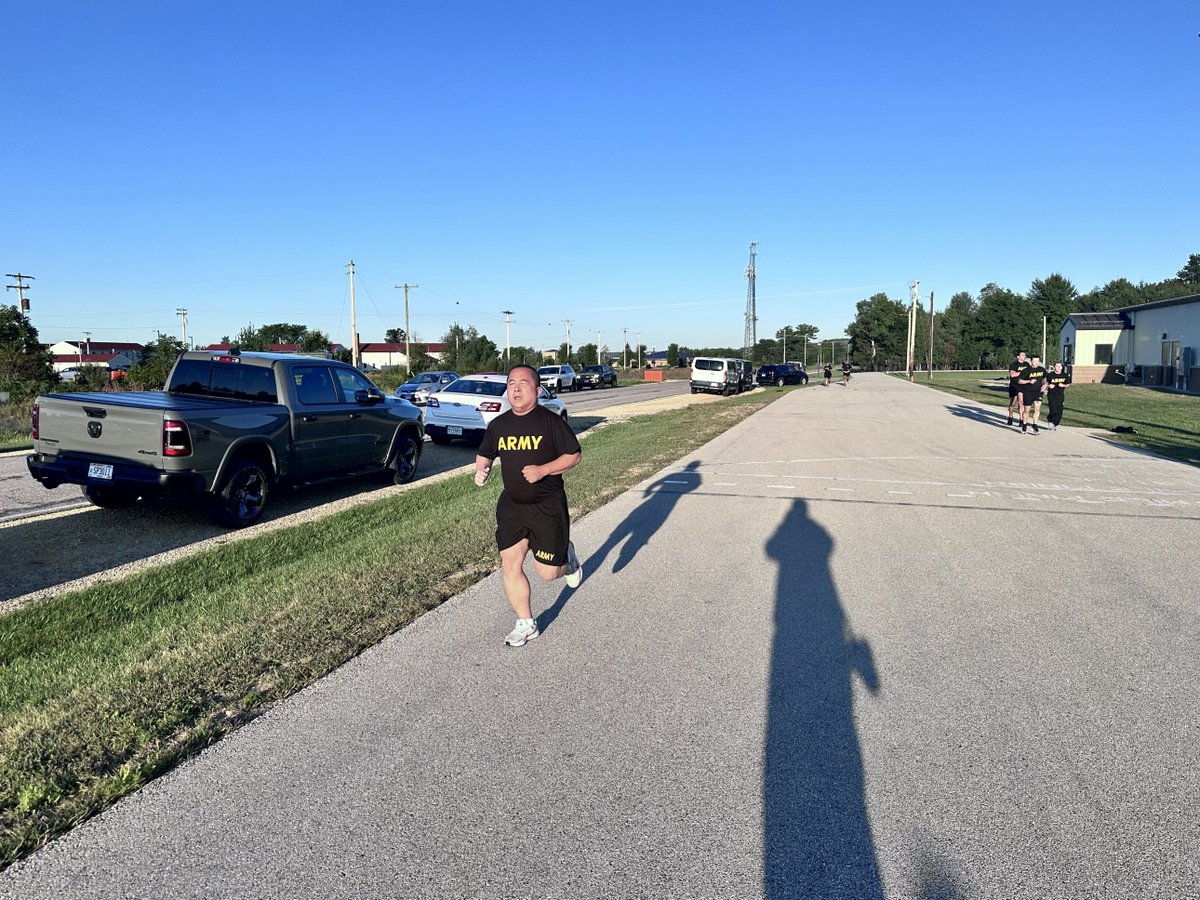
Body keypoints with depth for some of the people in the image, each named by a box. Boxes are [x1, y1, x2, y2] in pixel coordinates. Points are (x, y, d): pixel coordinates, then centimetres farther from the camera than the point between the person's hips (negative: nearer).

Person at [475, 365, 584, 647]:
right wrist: (481, 470, -5)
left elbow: (574, 455, -9)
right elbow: (484, 454, 18)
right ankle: (526, 624, 16)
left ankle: (567, 557, 36)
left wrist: (542, 470, -21)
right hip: (511, 505, 4)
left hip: (548, 506, -4)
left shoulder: (550, 421, -11)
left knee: (546, 572, 0)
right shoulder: (498, 425, 3)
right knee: (510, 565, -1)